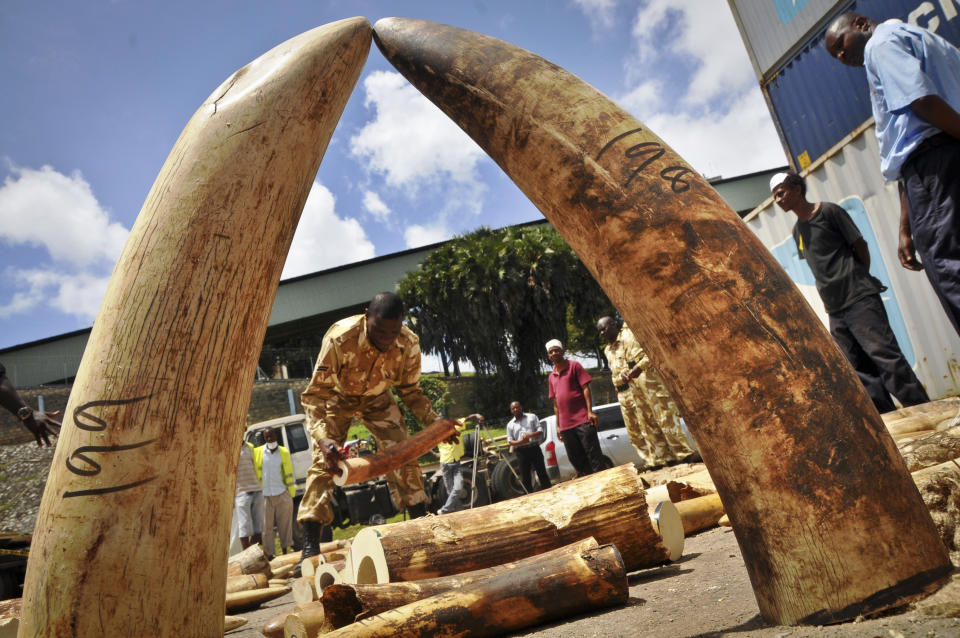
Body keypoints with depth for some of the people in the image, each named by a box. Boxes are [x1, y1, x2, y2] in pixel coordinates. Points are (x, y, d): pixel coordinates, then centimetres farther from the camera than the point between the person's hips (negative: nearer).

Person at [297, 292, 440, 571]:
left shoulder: (409, 344, -27)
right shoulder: (339, 339, -39)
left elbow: (410, 391, -9)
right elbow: (315, 394, -35)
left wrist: (435, 422, -22)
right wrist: (323, 438, -50)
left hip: (377, 399, 3)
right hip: (337, 398, -2)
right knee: (324, 462, -14)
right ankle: (310, 545, -11)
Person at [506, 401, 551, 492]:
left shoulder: (532, 417, 9)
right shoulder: (510, 424, 11)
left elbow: (540, 431, 3)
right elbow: (510, 441, 7)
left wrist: (530, 435, -17)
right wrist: (520, 442, -13)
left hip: (534, 448, -1)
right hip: (521, 451, 1)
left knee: (542, 473, 1)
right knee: (525, 477, 2)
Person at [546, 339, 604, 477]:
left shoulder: (574, 366, 2)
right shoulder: (551, 377, 17)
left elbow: (585, 388, -4)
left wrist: (590, 411, -14)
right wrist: (558, 425, 15)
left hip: (583, 420, -5)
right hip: (565, 425, 6)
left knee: (594, 455, -5)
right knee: (577, 460, 8)